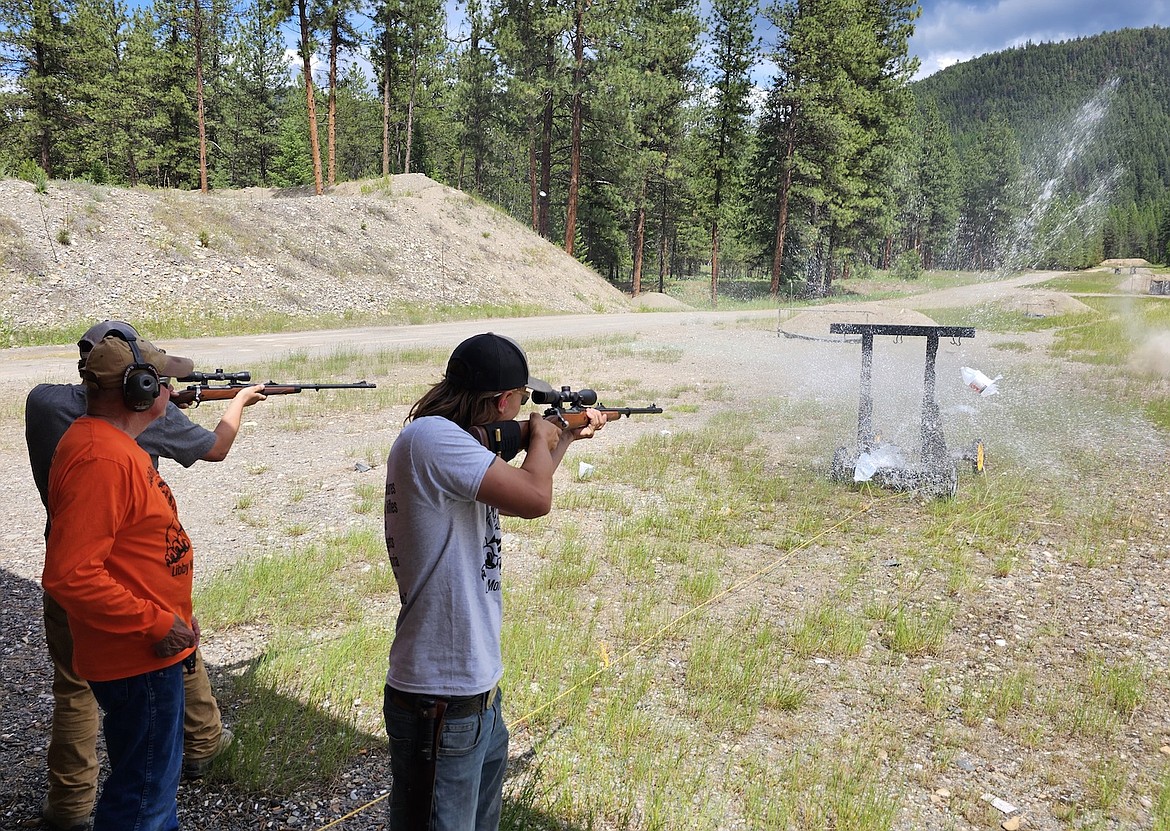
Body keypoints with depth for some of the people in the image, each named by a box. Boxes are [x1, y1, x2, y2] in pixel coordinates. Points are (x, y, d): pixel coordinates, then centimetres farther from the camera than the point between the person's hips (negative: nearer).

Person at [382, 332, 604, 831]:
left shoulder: (455, 445, 8)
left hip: (478, 692, 10)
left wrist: (566, 439, 33)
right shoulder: (430, 436, -22)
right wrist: (540, 435, -9)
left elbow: (512, 497, 27)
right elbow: (535, 499, -29)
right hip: (441, 708, -10)